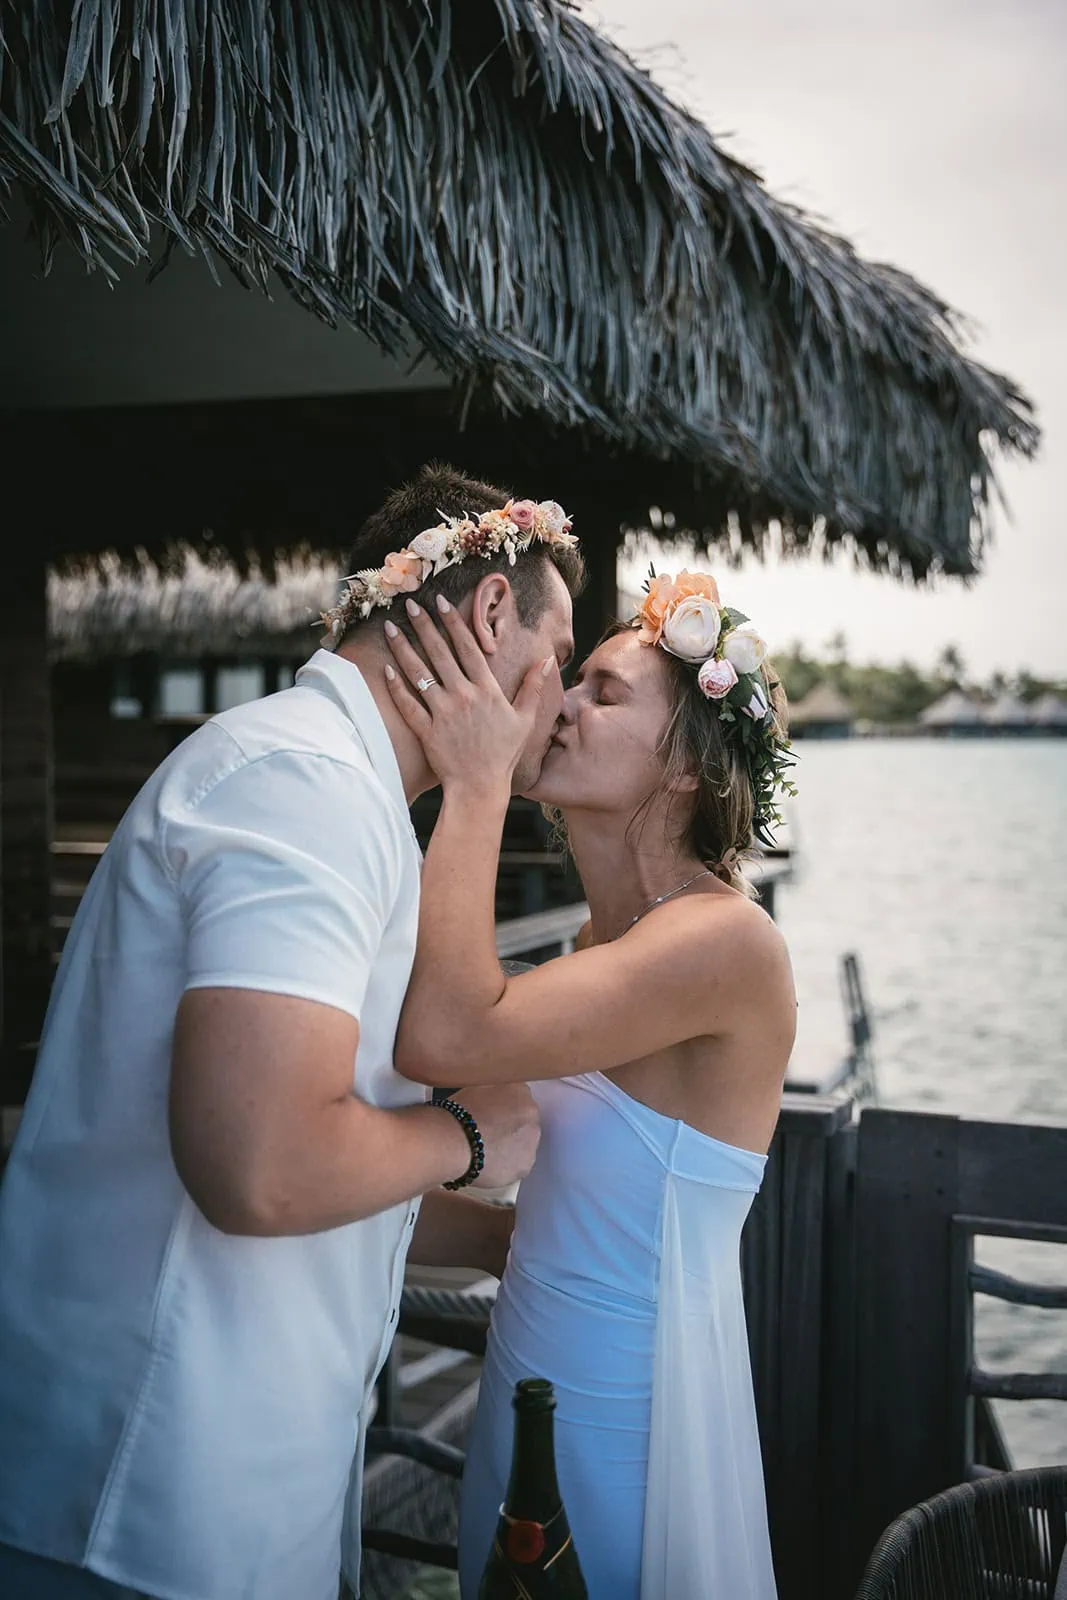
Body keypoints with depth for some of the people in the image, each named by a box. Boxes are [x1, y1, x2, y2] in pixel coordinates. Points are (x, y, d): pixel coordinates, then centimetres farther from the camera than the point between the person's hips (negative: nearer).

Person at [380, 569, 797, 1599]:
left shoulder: (727, 941, -25)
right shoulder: (605, 939, 3)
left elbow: (443, 1037, -35)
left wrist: (476, 782, -26)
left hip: (627, 1423, -7)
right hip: (528, 1384, 8)